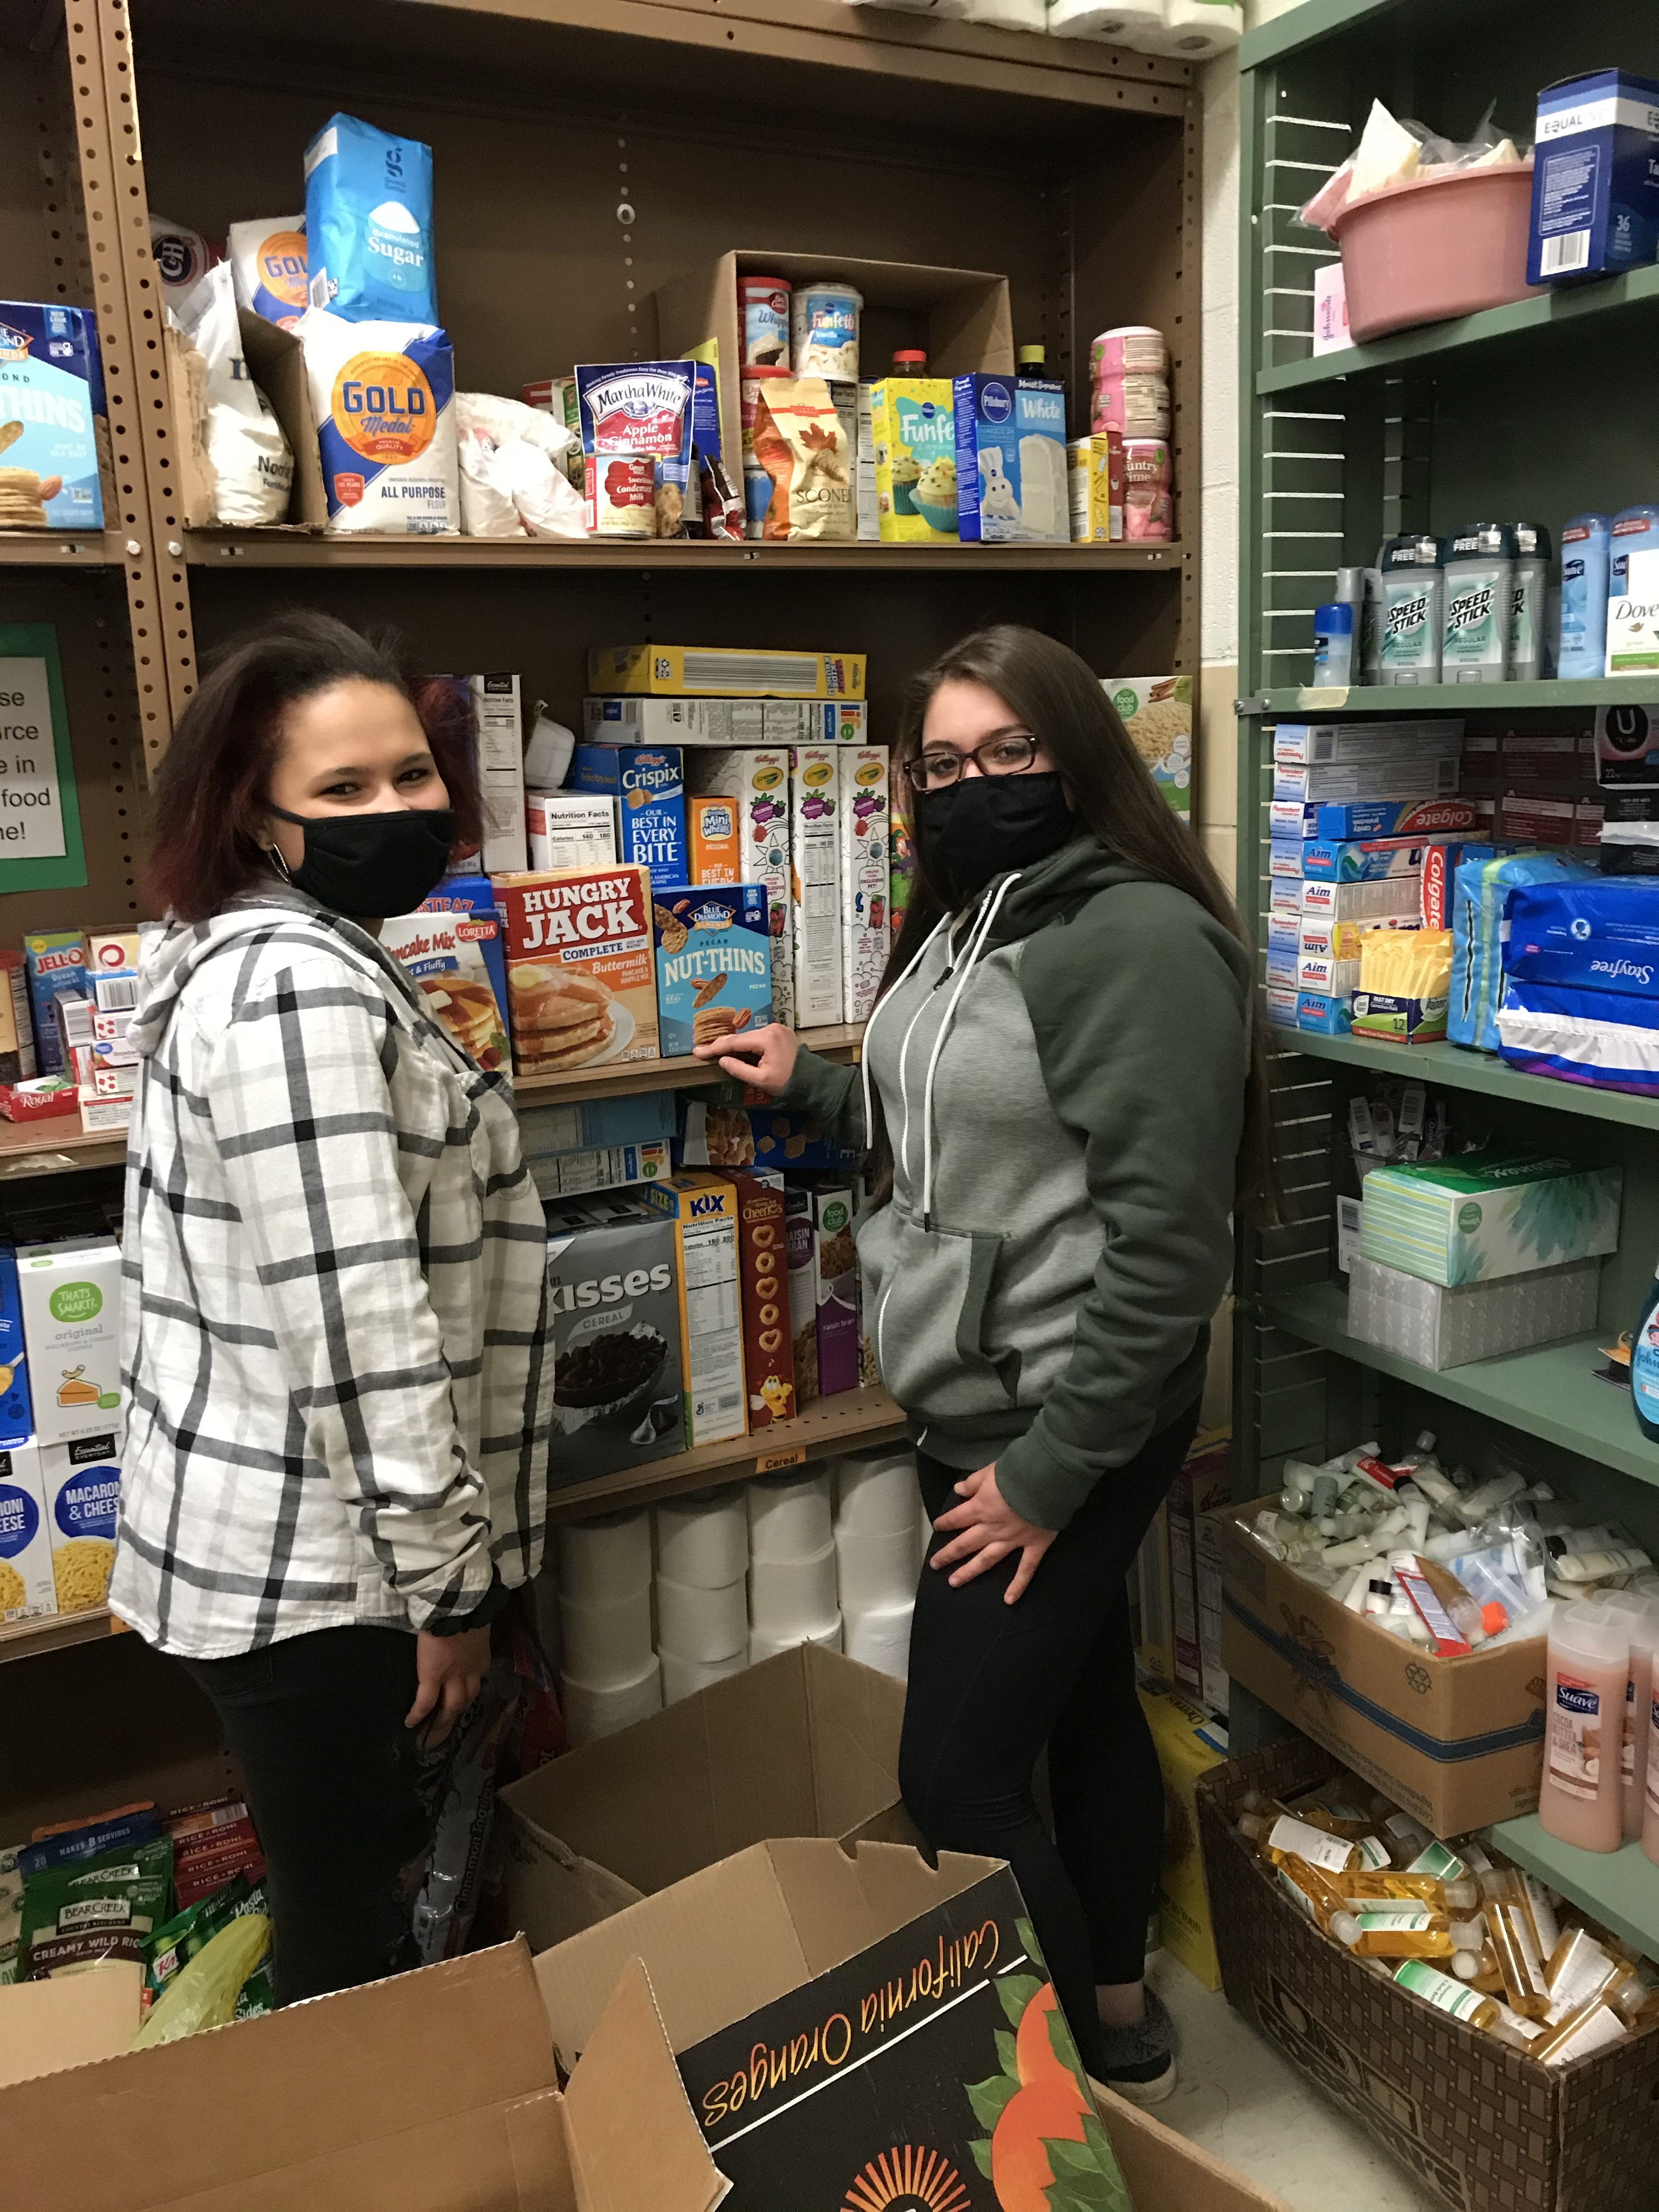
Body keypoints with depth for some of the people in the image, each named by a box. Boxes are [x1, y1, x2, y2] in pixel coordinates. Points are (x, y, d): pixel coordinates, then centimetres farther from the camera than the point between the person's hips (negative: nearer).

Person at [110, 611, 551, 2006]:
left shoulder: (294, 958, 11)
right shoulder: (300, 986, -22)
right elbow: (358, 1325, -27)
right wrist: (446, 1578, -17)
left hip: (291, 1541, 10)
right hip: (309, 1571, -10)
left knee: (355, 1913, 25)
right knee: (351, 1947, 9)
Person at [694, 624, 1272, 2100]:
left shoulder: (1140, 940, -20)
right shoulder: (969, 922, 9)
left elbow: (1168, 1241, -22)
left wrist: (1051, 1468, -20)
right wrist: (813, 1087, 16)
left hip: (1067, 1426, -9)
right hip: (978, 1410, 9)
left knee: (960, 1780, -2)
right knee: (1082, 1702, 21)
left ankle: (1087, 2080, 21)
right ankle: (1119, 2018, 41)